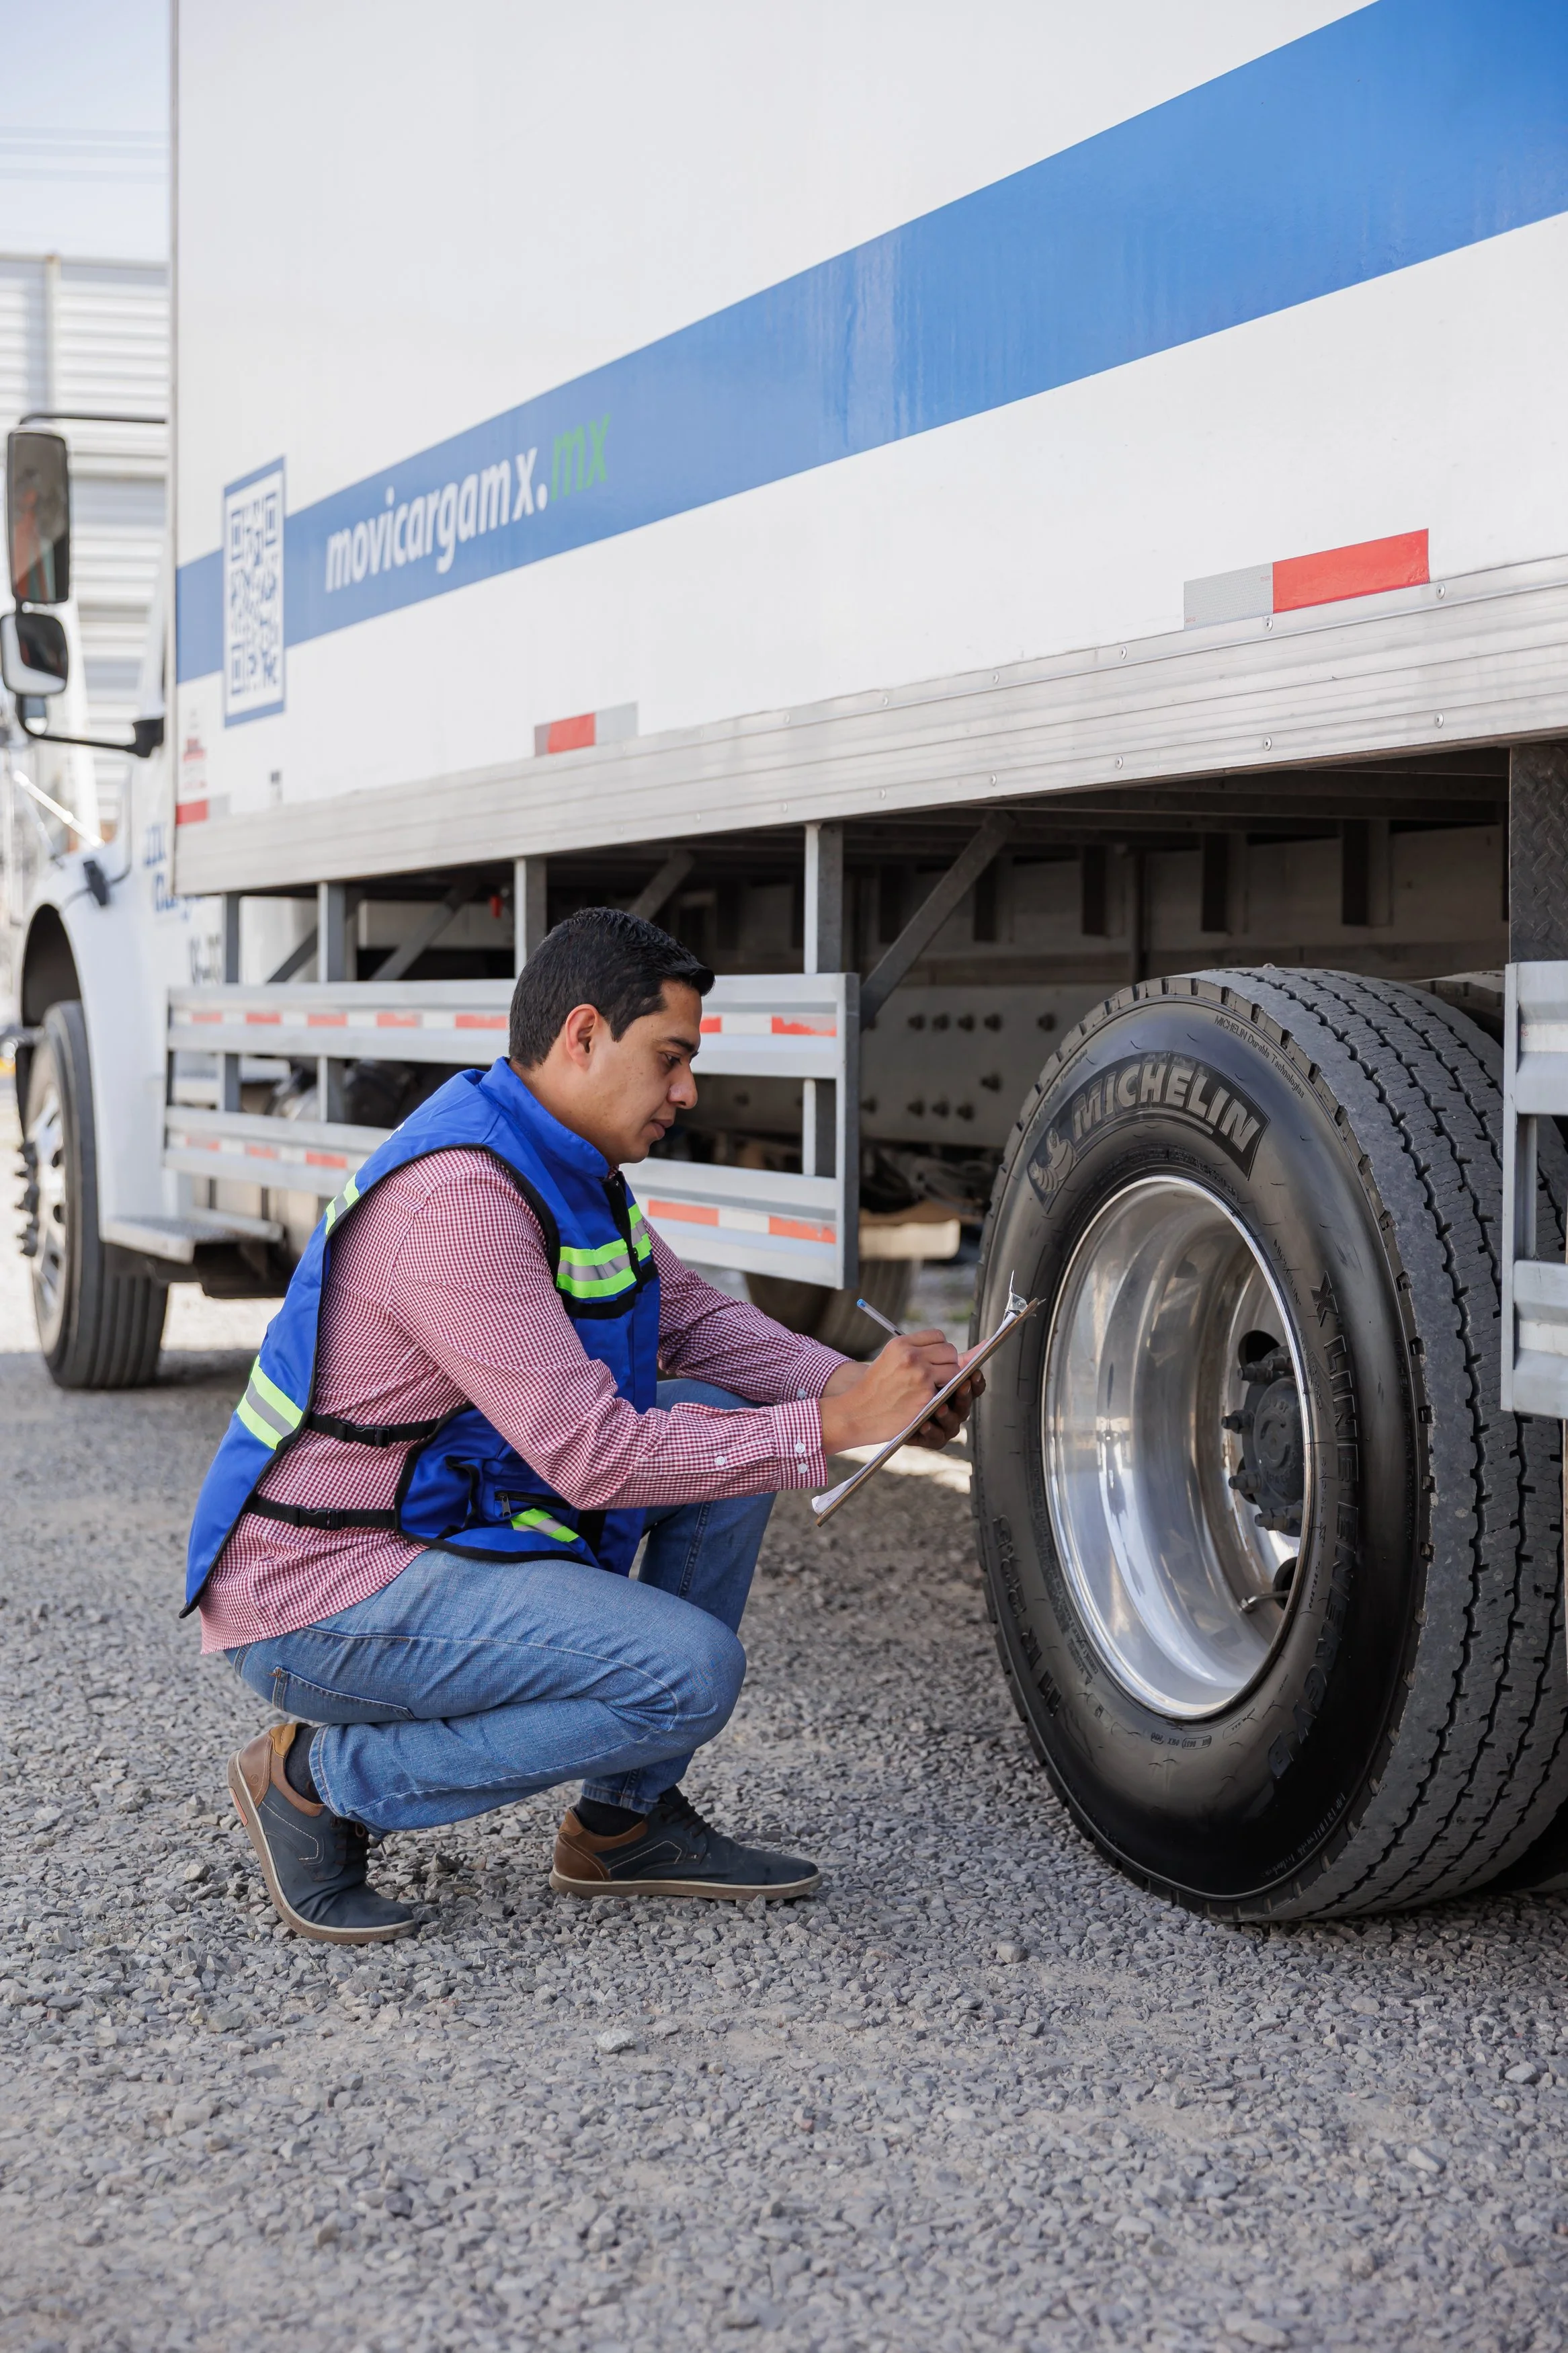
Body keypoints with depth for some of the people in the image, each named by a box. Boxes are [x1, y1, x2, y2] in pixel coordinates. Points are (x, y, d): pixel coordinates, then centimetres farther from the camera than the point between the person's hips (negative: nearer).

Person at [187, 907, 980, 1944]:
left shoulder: (568, 1167, 6)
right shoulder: (460, 1196, -26)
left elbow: (694, 1318, 14)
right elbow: (596, 1458, -29)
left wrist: (860, 1383, -3)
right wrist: (832, 1426, -23)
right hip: (313, 1593, -10)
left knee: (723, 1429, 3)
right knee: (692, 1671, -21)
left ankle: (627, 1821, 9)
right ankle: (322, 1779, -6)